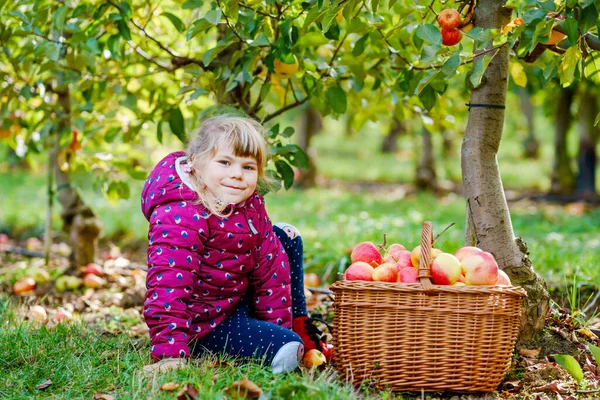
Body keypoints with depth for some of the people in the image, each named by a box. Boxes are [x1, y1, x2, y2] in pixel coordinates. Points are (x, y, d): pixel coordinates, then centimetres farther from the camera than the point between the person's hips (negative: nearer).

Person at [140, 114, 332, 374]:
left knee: (287, 237, 16)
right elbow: (168, 284, -36)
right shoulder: (180, 217, -30)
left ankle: (298, 325, 23)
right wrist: (170, 352, -41)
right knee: (284, 348, -26)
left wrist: (278, 322, 1)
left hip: (241, 297, 9)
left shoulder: (251, 205, -3)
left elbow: (270, 263, 3)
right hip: (206, 322, -9)